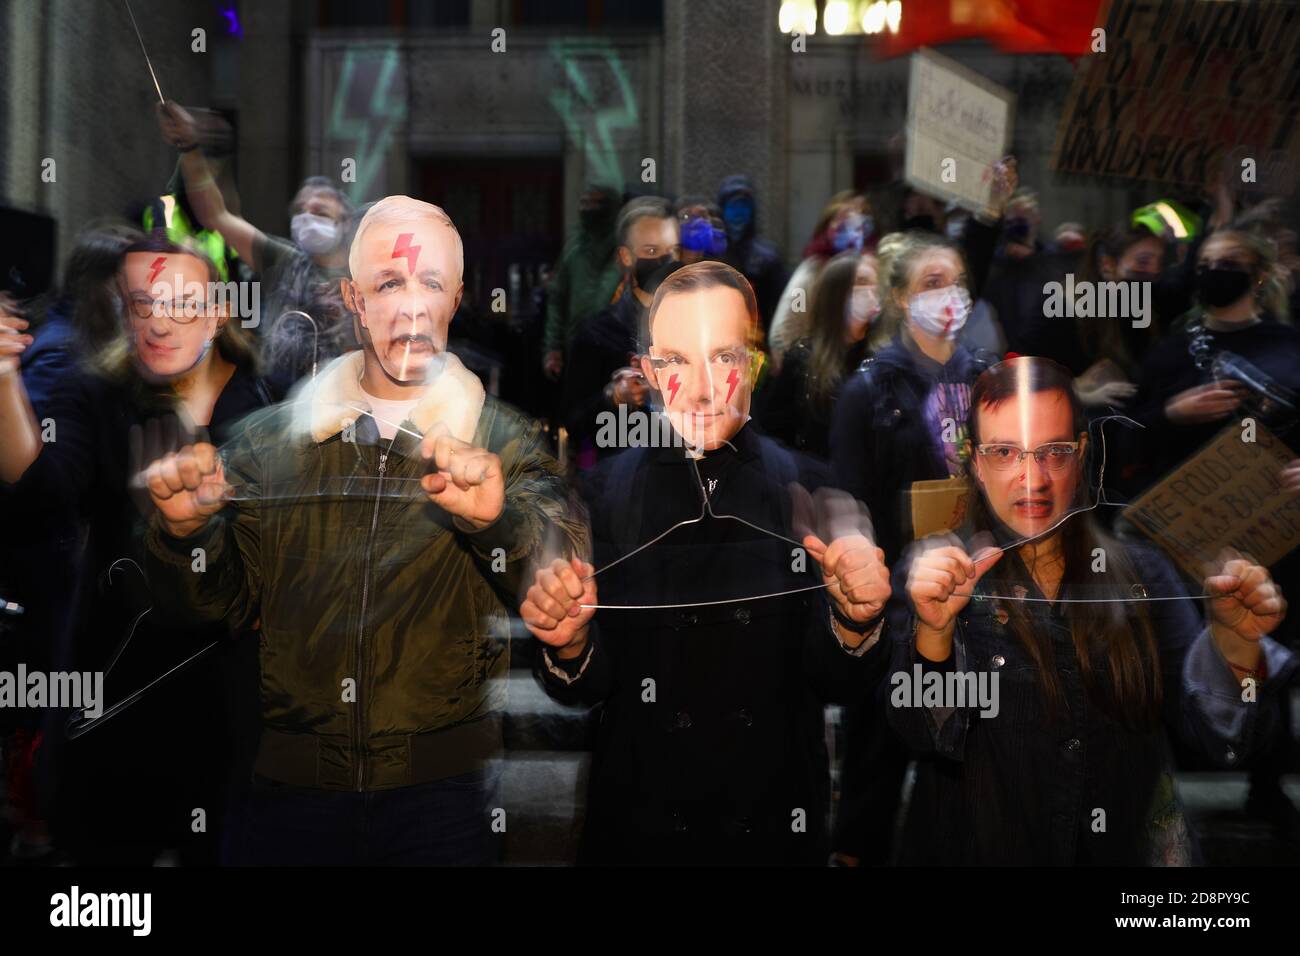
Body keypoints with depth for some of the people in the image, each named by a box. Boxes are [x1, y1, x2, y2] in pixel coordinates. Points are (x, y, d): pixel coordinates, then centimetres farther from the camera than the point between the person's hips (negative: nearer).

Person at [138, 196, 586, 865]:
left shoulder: (505, 443, 2)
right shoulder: (272, 440, 8)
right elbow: (221, 596, 8)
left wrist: (499, 520, -31)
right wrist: (186, 530, -12)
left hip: (447, 789, -2)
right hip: (291, 788, 2)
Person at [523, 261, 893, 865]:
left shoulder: (808, 488, -8)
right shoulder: (605, 491, -7)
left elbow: (840, 683, -5)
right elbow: (587, 688, -4)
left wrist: (854, 622, -24)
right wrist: (570, 645, -23)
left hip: (778, 826, 0)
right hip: (638, 825, 0)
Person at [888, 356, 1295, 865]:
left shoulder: (1142, 576, 2)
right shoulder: (928, 576, -4)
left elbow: (1219, 737, -1)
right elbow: (925, 735, -15)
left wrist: (1233, 643, -18)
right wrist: (933, 632, -31)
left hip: (1128, 848, 3)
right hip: (979, 851, -2)